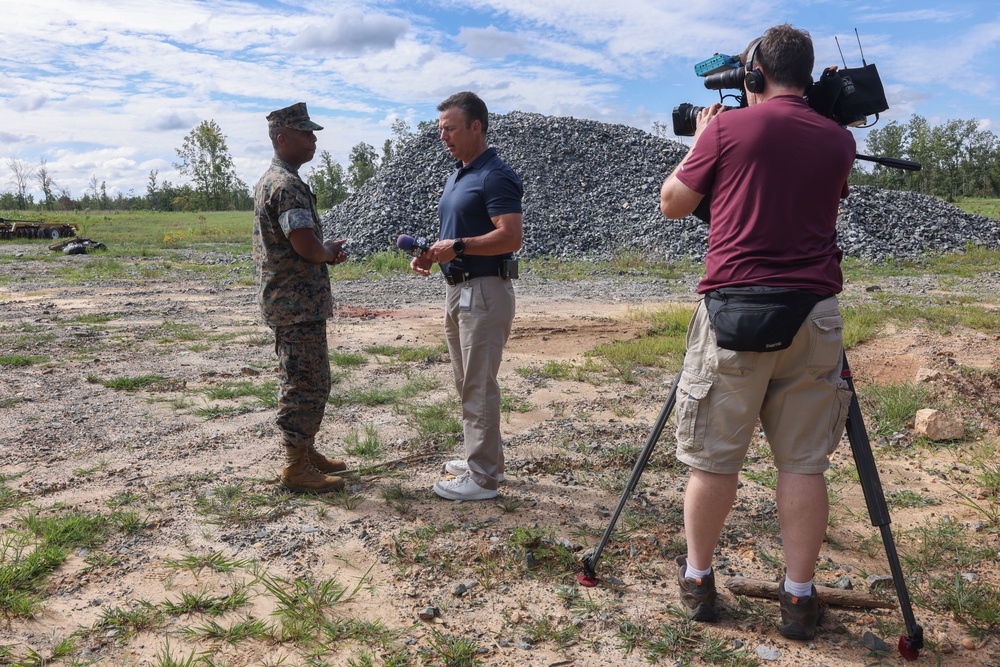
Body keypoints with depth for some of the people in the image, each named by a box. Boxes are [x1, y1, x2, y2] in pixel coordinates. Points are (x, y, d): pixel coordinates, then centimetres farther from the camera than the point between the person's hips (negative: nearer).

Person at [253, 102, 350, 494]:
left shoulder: (271, 181, 17)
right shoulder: (288, 185, -17)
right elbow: (305, 245, -26)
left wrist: (325, 252, 7)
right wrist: (330, 251, -5)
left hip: (287, 298, 11)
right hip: (298, 303, -11)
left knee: (309, 380, 18)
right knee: (306, 384, -4)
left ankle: (305, 451, 28)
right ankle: (296, 468, 5)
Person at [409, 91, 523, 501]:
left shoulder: (495, 176, -13)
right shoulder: (455, 177, 17)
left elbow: (510, 238, -23)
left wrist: (458, 247, -23)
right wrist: (430, 255, 7)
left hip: (484, 291, -10)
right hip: (457, 289, 10)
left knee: (479, 385, -5)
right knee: (467, 383, 16)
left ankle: (482, 477, 3)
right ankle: (483, 457, 29)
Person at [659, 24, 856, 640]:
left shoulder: (728, 128, -2)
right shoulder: (840, 140, 10)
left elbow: (673, 204, 6)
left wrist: (698, 143, 20)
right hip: (814, 316, 3)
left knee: (715, 457, 8)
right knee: (804, 462, 8)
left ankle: (697, 579, 21)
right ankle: (799, 597, 15)